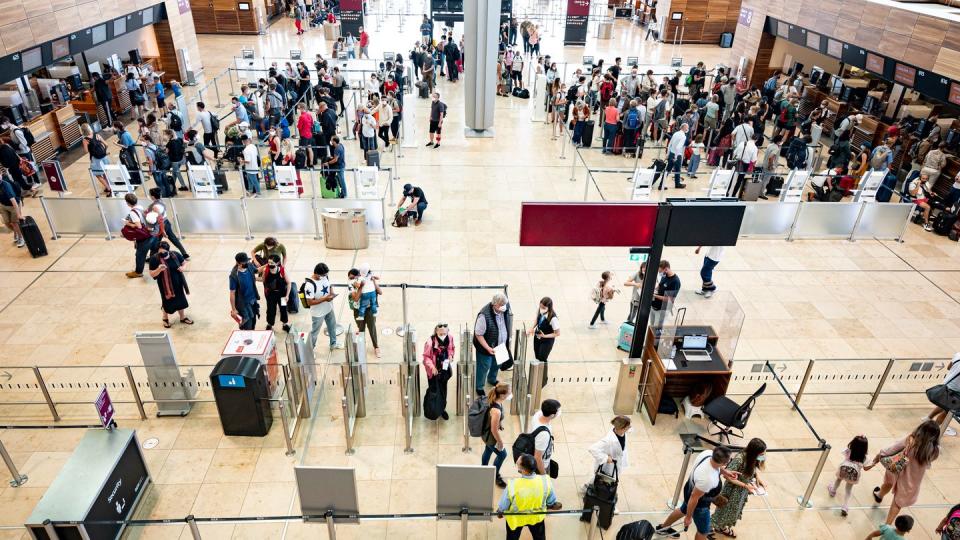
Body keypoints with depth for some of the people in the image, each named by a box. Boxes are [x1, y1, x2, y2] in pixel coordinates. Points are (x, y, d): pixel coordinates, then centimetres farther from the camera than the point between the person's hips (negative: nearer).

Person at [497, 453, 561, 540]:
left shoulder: (513, 485, -39)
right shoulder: (546, 481, -32)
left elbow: (502, 507, -21)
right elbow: (552, 503, -12)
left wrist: (499, 512, 3)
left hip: (516, 518, -1)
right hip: (536, 517, 2)